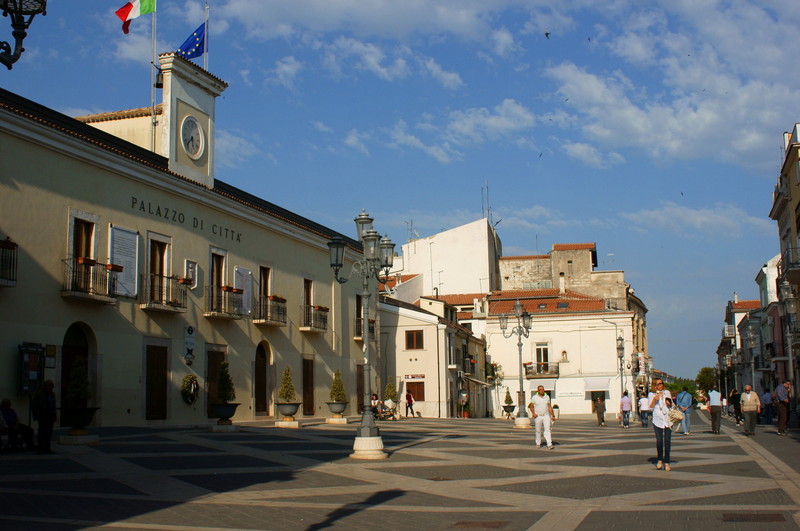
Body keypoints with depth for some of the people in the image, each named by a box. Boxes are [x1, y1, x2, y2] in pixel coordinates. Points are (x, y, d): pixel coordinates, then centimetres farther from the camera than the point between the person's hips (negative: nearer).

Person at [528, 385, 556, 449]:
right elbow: (531, 406, 4)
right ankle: (538, 443, 23)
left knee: (547, 430, -10)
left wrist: (553, 416, 5)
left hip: (546, 416, 1)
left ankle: (549, 444, -16)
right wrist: (533, 413, -12)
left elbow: (549, 407, 9)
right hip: (538, 416, -1)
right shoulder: (534, 397, -2)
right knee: (538, 431, 7)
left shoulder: (547, 397, 6)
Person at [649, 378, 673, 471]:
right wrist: (654, 399, -13)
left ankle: (666, 462, 2)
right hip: (657, 419, -2)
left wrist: (668, 402, -3)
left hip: (667, 419, 2)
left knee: (667, 441, -3)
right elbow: (651, 407, 2)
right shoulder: (651, 394, 8)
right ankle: (660, 460, 12)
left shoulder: (667, 392, 14)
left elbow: (671, 405, 19)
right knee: (659, 441, -8)